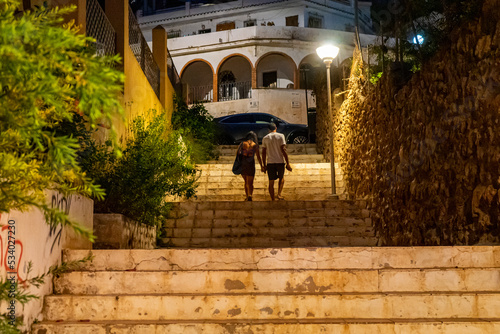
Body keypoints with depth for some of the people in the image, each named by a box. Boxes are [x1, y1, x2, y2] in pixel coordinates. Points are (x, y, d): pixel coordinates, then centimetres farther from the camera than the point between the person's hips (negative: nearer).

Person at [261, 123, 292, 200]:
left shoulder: (265, 138, 6)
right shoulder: (280, 136, 0)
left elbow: (263, 153, 4)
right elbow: (283, 150, -8)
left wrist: (264, 165, 10)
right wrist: (288, 163, -7)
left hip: (270, 162, 1)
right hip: (280, 161, -1)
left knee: (271, 182, 6)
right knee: (281, 178, 22)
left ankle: (272, 200, 6)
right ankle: (279, 194, 6)